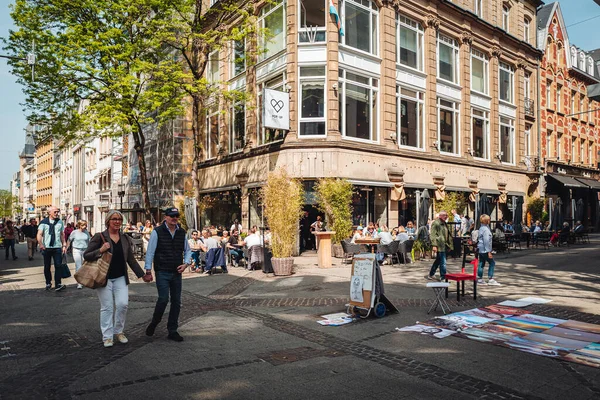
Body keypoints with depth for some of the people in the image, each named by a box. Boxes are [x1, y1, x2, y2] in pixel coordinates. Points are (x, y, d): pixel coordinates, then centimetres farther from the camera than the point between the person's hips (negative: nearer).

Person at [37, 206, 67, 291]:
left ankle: (58, 285, -9)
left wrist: (64, 245, 8)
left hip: (57, 247, 1)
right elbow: (39, 234, -6)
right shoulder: (44, 222, 1)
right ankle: (48, 283, 24)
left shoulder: (60, 222, 9)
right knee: (47, 267, 9)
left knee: (58, 266, -8)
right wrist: (40, 244, -22)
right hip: (46, 247, -1)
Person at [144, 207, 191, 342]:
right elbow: (150, 252, -5)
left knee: (176, 302, 7)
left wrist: (185, 264, -1)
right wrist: (148, 270, -8)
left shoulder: (182, 232, 6)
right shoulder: (157, 232, -6)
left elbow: (187, 250, 15)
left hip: (177, 273, 5)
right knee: (163, 299, -10)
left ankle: (172, 331, 20)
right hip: (162, 272, -4)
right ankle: (154, 323, 19)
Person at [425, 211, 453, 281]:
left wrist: (449, 245, 22)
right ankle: (443, 277, -1)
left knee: (438, 261, 16)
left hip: (444, 245, 10)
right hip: (439, 245, -9)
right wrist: (434, 245, -23)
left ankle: (430, 275, 27)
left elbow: (448, 235, 28)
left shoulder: (444, 223, 20)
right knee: (443, 262, -8)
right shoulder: (435, 223, -9)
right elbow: (432, 235, -16)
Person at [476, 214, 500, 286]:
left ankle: (479, 279, 13)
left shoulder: (481, 228, 14)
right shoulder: (486, 229, -16)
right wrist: (489, 252, -20)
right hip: (485, 250, -10)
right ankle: (490, 279, -2)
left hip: (480, 249, 10)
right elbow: (486, 241, -20)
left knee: (481, 264, 10)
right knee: (492, 263, -3)